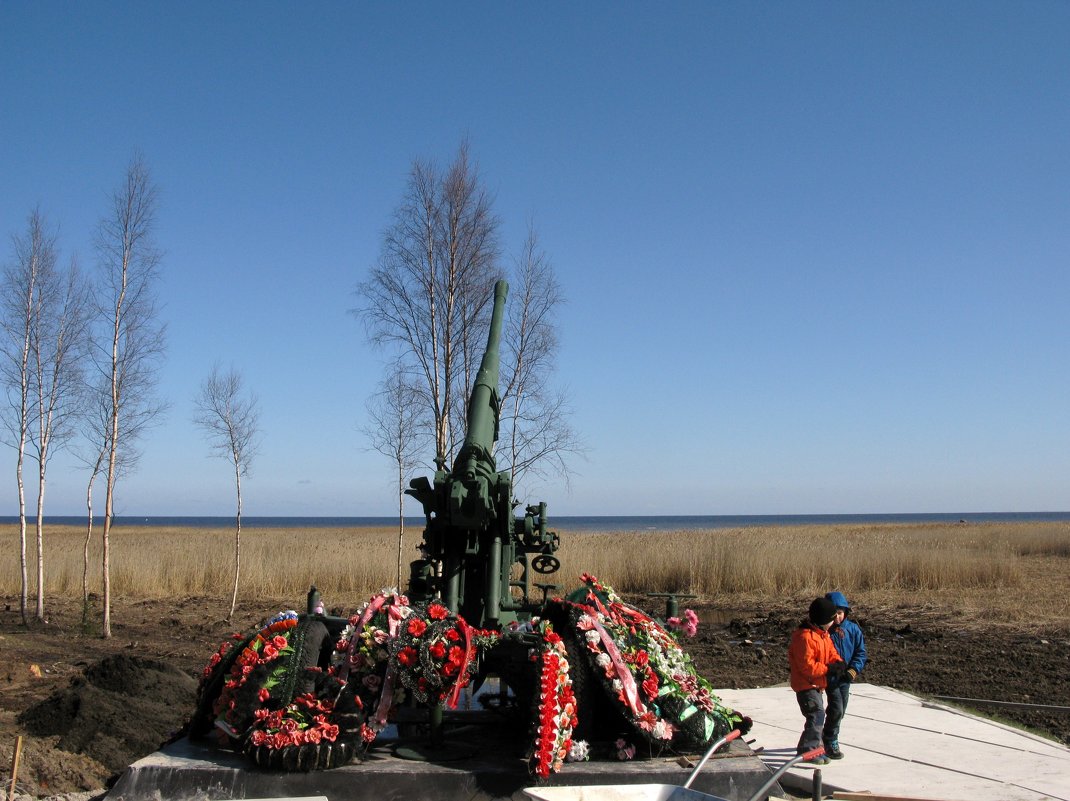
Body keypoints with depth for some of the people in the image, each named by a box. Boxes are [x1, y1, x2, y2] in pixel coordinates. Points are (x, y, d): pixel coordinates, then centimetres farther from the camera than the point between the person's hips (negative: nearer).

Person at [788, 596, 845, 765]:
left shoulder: (823, 634, 9)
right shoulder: (804, 637, -24)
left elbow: (831, 653, 13)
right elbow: (807, 666, -26)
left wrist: (838, 663, -9)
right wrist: (828, 669, -25)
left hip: (817, 684, 10)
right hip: (806, 684, -10)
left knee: (817, 715, 18)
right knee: (817, 715, -17)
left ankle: (812, 746, 32)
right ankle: (808, 750, -12)